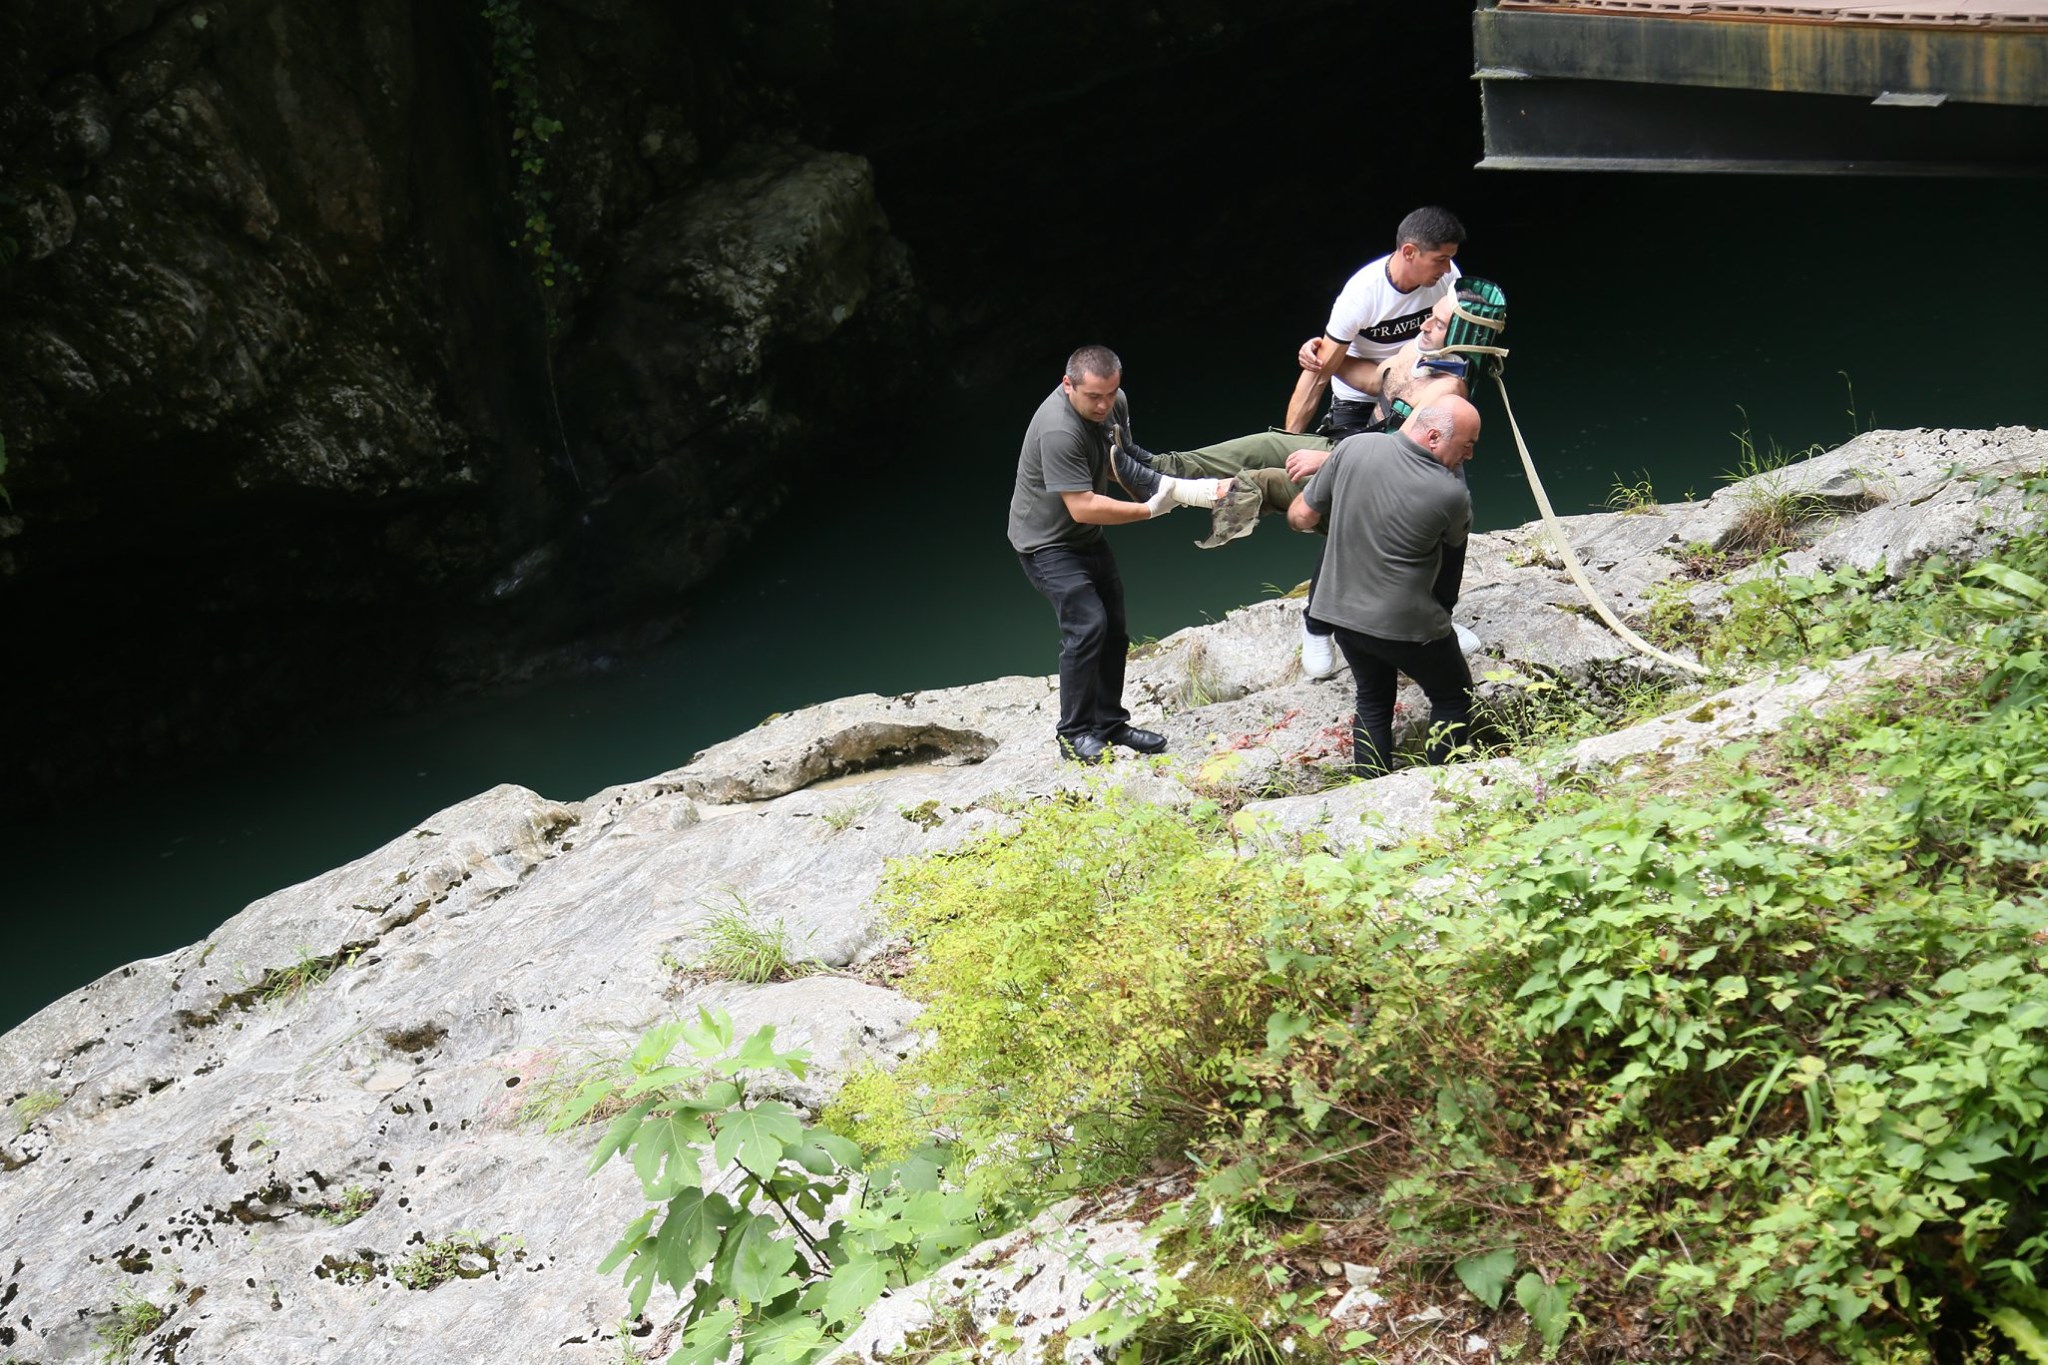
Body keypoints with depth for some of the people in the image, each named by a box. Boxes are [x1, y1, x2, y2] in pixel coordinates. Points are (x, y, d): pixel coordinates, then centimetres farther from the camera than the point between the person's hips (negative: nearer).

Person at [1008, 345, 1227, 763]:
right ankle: (1075, 735, -7)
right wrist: (1150, 509, -27)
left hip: (1087, 538, 9)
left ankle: (1110, 722, 23)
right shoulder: (1058, 431, -33)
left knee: (1114, 624, 11)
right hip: (1046, 542, -9)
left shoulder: (1115, 403, -5)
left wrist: (1170, 487, -12)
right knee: (1087, 624, -17)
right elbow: (1082, 507, -32)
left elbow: (1119, 466, 9)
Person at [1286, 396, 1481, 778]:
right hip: (1406, 625, -4)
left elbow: (1301, 517, -3)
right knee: (1453, 699, 19)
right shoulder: (1450, 495, -20)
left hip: (1340, 609, 4)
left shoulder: (1353, 448, -12)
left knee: (1373, 701, 24)